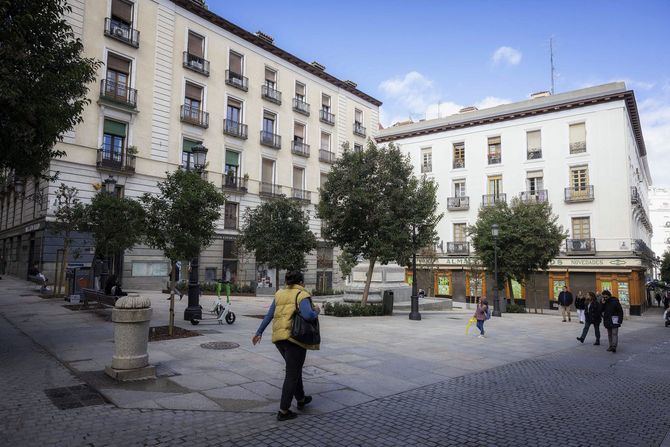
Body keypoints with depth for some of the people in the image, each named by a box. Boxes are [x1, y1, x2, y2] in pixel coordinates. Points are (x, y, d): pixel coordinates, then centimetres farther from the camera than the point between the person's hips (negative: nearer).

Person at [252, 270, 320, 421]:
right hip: (295, 338, -7)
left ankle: (301, 399, 39)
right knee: (292, 375, 4)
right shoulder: (302, 295, -9)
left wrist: (259, 332, 18)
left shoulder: (280, 294, 11)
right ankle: (283, 411, 9)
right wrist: (316, 312, -4)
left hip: (278, 338, 7)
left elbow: (269, 315, 12)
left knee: (295, 369, 25)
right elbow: (307, 315, -25)